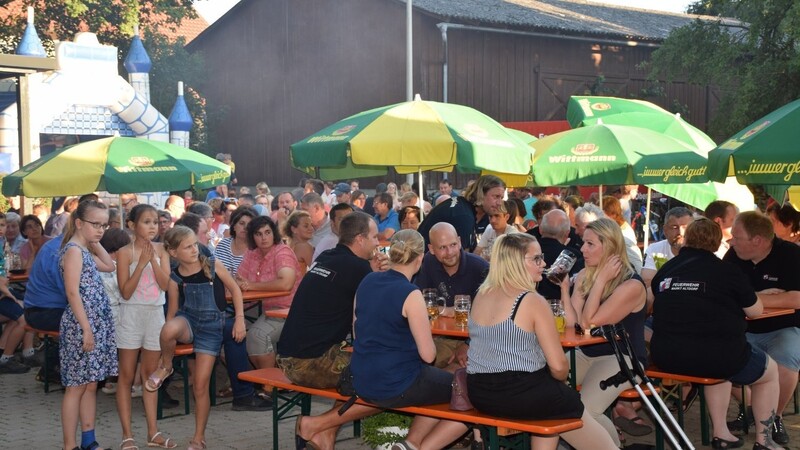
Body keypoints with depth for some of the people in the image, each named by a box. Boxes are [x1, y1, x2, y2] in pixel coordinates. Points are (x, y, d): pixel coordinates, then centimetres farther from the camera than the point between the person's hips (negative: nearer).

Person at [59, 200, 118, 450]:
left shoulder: (85, 250, 14)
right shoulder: (73, 250, -14)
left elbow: (109, 266, 26)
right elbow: (73, 292, -19)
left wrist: (95, 243, 15)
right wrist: (86, 329, -21)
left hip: (96, 322, 9)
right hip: (81, 324, -9)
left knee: (91, 384, 11)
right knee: (76, 386, -3)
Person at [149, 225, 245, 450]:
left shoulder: (212, 265, -9)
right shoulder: (175, 277, -5)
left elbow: (234, 289, 1)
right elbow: (172, 309, 5)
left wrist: (240, 318, -7)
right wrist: (168, 336, 5)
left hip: (211, 325, -1)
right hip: (187, 319, 1)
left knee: (201, 385, -3)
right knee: (168, 330, -38)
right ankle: (165, 367, -4)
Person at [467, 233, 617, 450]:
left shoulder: (481, 295, 6)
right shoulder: (533, 301, -15)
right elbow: (558, 366, -14)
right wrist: (559, 381, 9)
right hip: (521, 394, -7)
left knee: (551, 404, 32)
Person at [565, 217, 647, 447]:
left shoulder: (631, 285, -16)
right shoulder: (584, 275, 4)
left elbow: (588, 322, -21)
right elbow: (571, 322, -4)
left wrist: (601, 279, -20)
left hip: (621, 358, -6)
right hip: (586, 353, 6)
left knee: (585, 410, -27)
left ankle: (614, 446, 3)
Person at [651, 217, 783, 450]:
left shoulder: (664, 270, 6)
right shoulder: (727, 270, -4)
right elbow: (755, 311, 5)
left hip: (666, 358, 5)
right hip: (717, 356, -4)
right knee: (770, 370, 24)